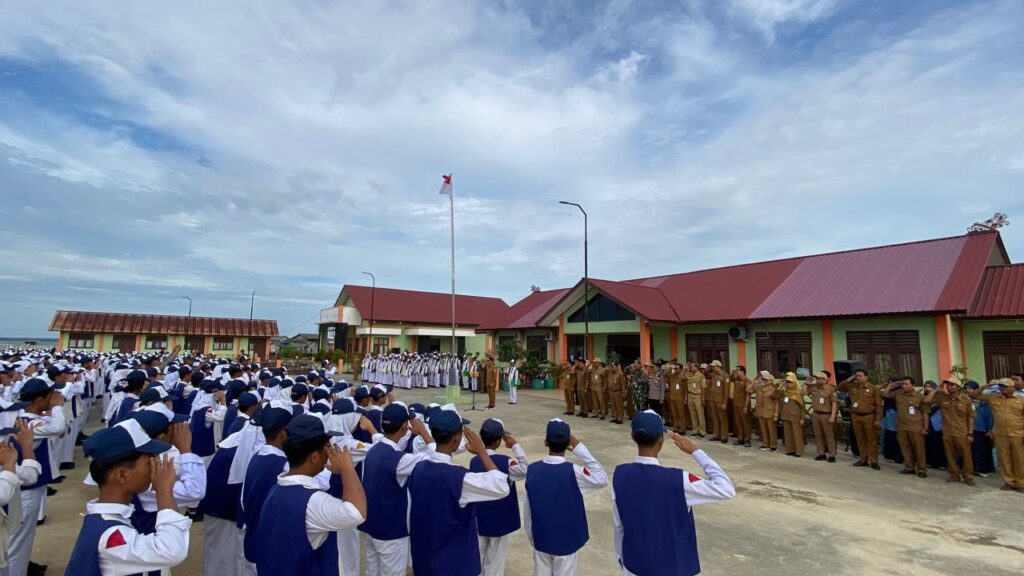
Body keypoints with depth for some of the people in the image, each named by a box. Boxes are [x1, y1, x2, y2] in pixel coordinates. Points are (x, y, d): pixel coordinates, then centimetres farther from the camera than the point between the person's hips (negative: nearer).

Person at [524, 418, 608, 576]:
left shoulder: (532, 469, -12)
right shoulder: (572, 472, -26)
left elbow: (527, 510, -2)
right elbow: (602, 479, -11)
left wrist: (532, 538, 13)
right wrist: (579, 448, -16)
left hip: (541, 540, 3)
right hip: (565, 541, -3)